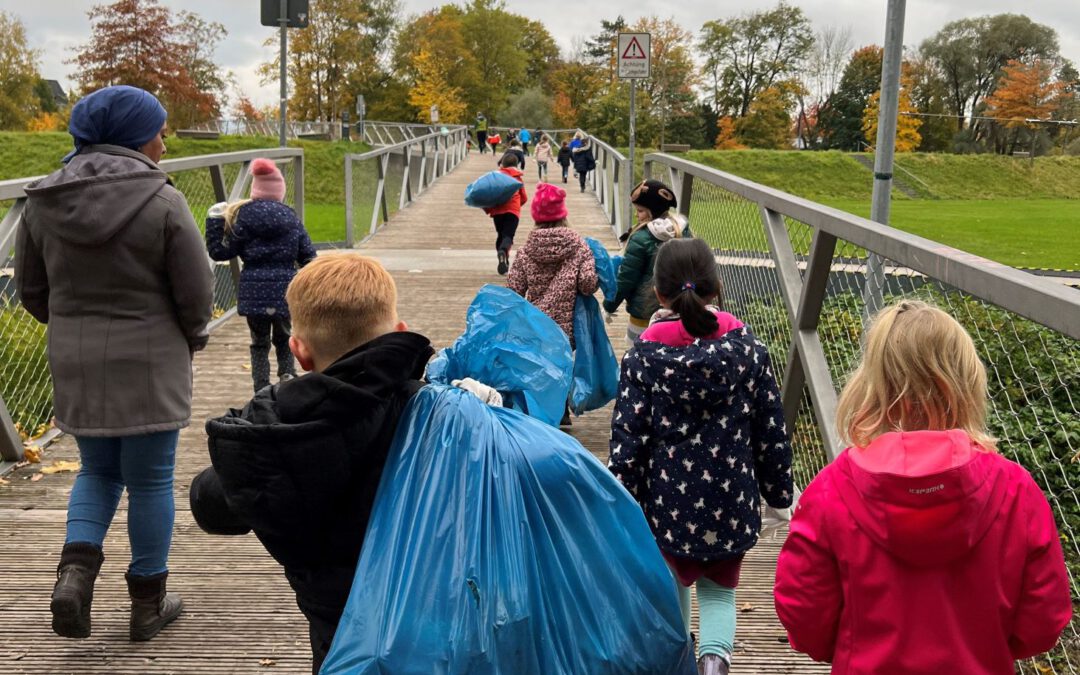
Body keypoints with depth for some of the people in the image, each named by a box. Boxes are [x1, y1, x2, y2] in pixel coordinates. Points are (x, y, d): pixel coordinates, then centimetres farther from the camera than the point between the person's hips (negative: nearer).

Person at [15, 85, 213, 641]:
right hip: (149, 364, -4)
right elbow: (196, 292, -11)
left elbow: (31, 289, 7)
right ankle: (148, 604, 20)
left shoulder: (44, 202, 0)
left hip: (76, 364, 4)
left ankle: (76, 568, 2)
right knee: (149, 480, 9)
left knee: (97, 470, 22)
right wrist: (192, 338, 9)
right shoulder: (161, 202, -15)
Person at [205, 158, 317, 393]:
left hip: (253, 292, -1)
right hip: (284, 291, 1)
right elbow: (308, 257, 4)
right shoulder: (291, 218, 2)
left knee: (259, 342, 11)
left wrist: (214, 222, 10)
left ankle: (262, 389, 4)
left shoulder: (243, 216, -3)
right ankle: (287, 373, -2)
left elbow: (220, 252, 1)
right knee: (283, 338, 19)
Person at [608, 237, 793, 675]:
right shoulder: (746, 347, -5)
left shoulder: (644, 355, -9)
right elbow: (771, 430, 0)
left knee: (676, 583, 23)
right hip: (732, 501, 0)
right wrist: (778, 491, 11)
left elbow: (627, 441, -9)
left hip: (669, 502, 0)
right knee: (719, 590, 16)